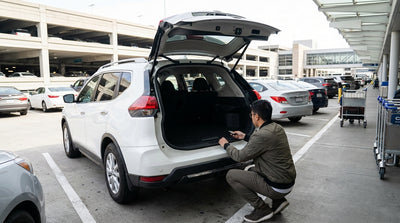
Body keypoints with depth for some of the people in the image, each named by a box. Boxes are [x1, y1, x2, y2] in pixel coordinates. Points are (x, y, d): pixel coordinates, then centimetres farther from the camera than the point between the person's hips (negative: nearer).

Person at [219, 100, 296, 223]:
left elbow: (240, 156, -14)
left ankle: (262, 209, 1)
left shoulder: (263, 134, -24)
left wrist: (226, 145, 3)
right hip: (289, 181, 9)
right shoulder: (277, 128, 3)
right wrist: (245, 136, 26)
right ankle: (278, 200, 17)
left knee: (231, 175, -5)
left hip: (277, 187, -9)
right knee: (250, 170, 28)